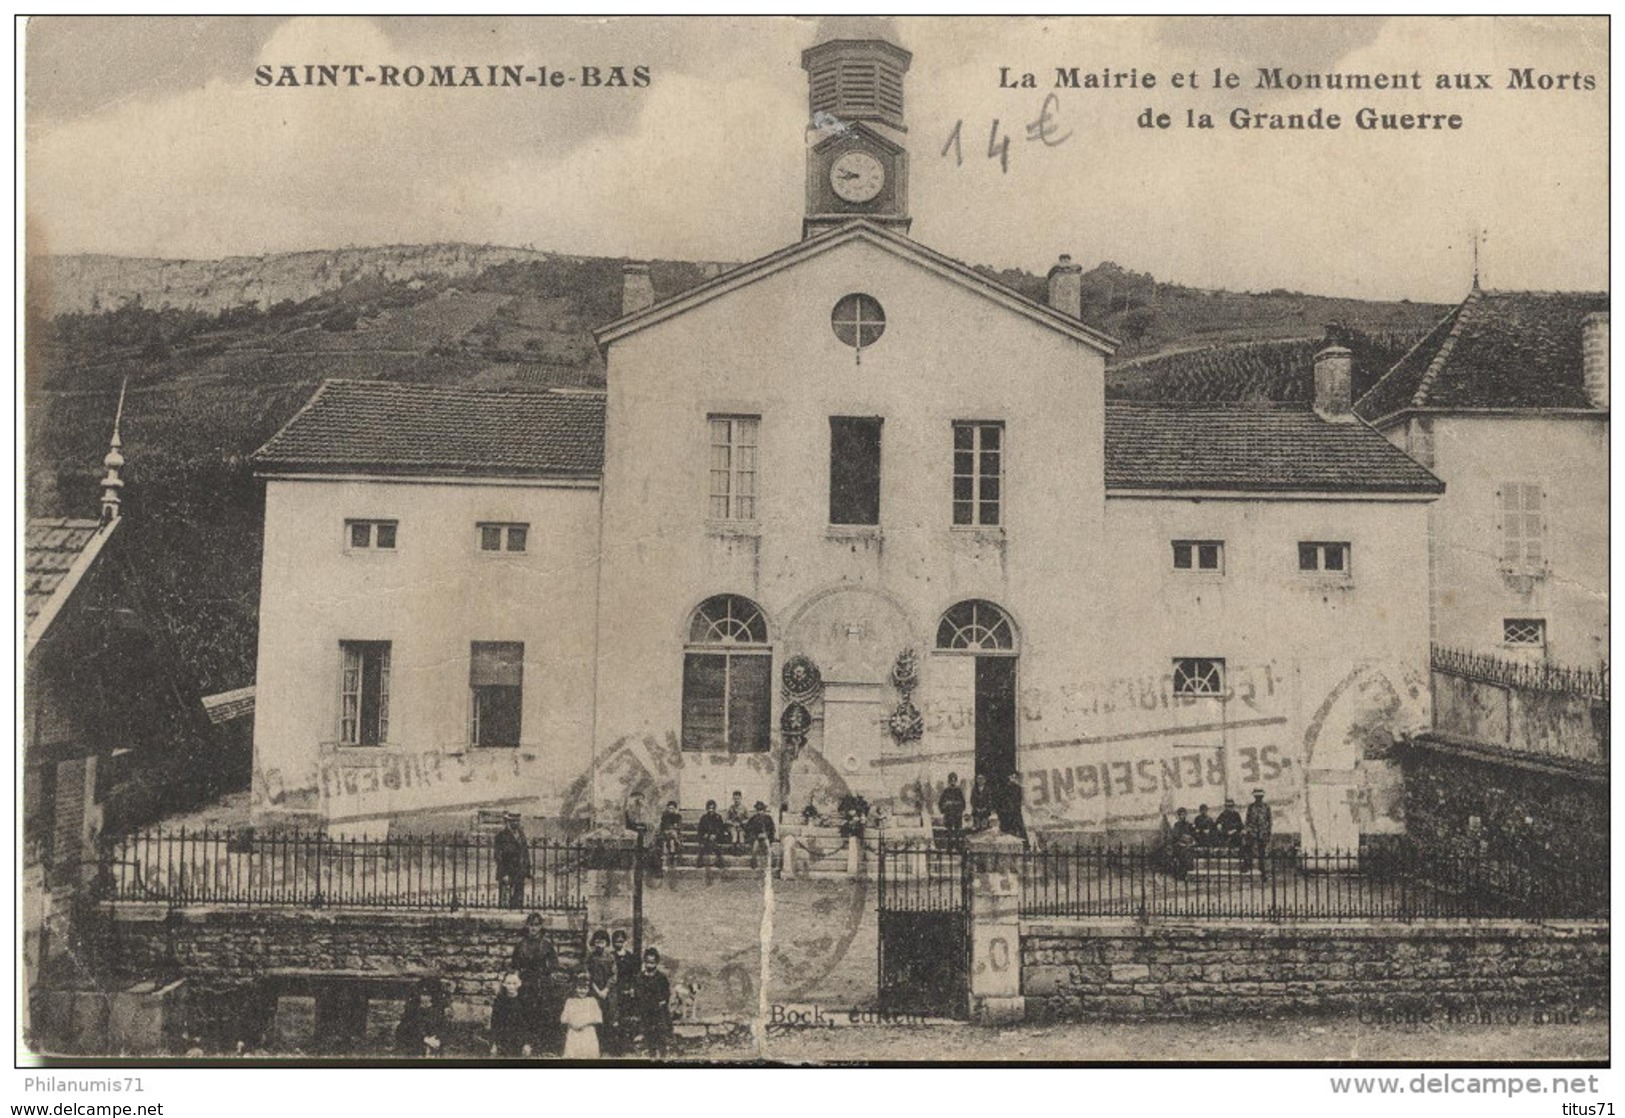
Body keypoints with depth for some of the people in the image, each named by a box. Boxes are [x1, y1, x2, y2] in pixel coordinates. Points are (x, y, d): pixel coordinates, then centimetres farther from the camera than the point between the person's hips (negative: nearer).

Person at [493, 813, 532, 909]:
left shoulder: (521, 834, 10)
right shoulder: (501, 835, -9)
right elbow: (498, 857, -12)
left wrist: (526, 870, 11)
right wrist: (503, 874, -17)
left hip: (519, 874, 6)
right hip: (507, 873, -6)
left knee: (518, 901, 6)